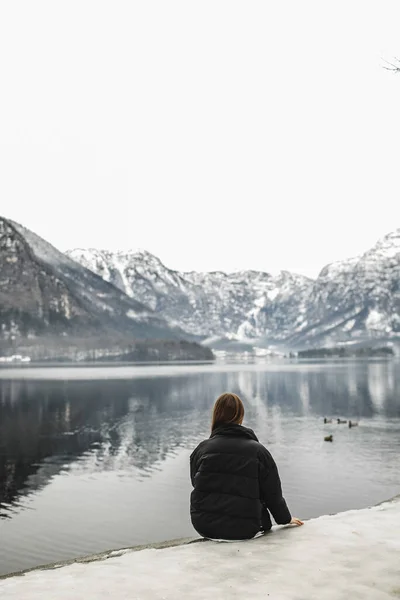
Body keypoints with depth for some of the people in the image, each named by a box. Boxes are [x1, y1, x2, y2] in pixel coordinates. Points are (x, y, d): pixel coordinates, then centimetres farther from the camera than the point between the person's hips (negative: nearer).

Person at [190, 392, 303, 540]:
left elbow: (197, 484, 10)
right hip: (243, 530, -1)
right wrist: (286, 518, 22)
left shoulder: (201, 449, -1)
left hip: (204, 526, 2)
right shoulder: (258, 451, -4)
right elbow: (273, 494, 3)